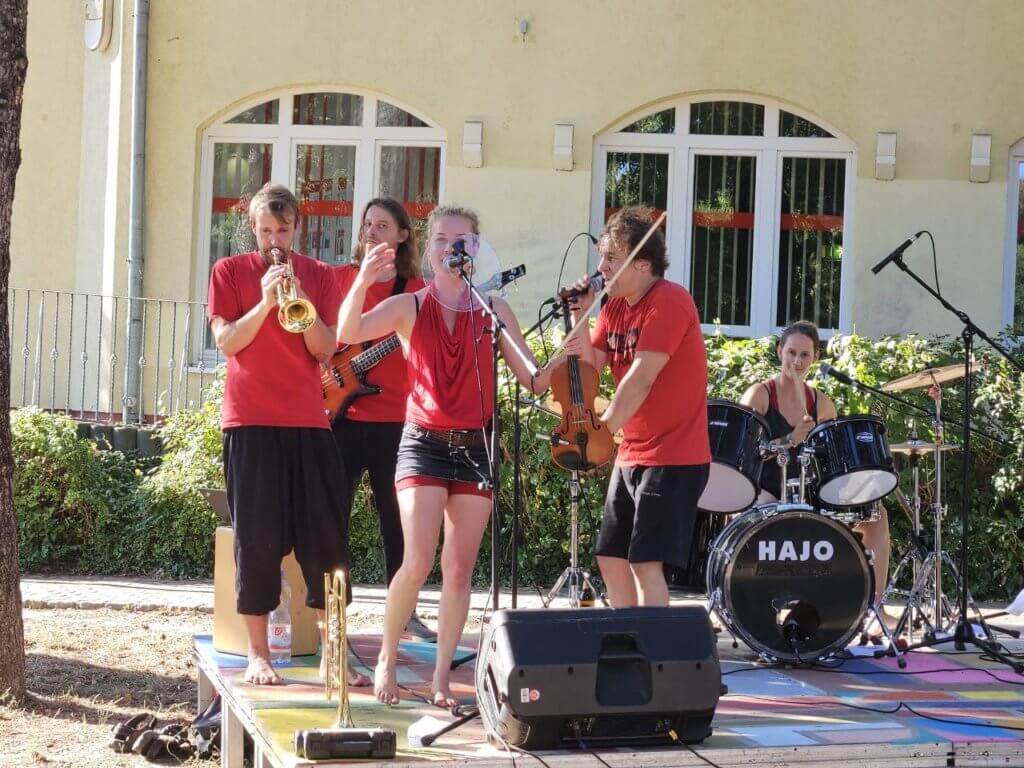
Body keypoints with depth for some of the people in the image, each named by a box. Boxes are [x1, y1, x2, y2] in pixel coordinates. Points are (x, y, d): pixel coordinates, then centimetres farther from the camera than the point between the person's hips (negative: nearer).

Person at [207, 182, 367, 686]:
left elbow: (326, 349, 2)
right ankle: (257, 653, 5)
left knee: (324, 537, 0)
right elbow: (226, 341, -5)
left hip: (307, 421, 2)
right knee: (257, 539, -1)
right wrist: (265, 302, -18)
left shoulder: (319, 275, 10)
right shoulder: (230, 272, 6)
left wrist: (301, 303, -14)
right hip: (250, 421, -2)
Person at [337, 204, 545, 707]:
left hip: (475, 447, 2)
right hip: (423, 444, -2)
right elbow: (348, 334, -16)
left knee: (459, 569, 2)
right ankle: (387, 658, 9)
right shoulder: (410, 307, 2)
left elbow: (533, 379, 4)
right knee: (417, 564, -13)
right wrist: (363, 281, -30)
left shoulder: (493, 310, 6)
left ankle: (441, 677, 12)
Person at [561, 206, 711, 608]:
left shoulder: (668, 302, -15)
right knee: (610, 558, 11)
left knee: (646, 562, -13)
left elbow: (640, 379, -21)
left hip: (673, 458, -9)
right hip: (631, 455, 9)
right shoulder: (615, 306, 11)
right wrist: (578, 319, -6)